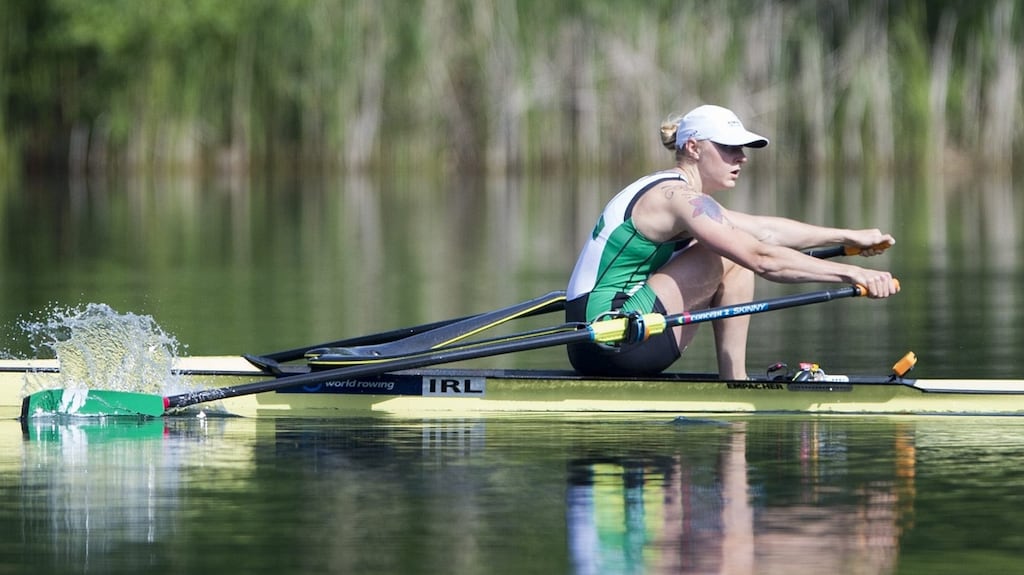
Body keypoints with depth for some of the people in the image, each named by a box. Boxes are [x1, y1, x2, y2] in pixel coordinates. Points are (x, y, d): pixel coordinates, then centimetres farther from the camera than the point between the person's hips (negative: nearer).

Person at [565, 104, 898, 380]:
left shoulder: (667, 193, 18)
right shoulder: (679, 198, -14)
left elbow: (764, 230, 24)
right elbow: (763, 259, -24)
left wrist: (848, 237, 25)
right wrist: (851, 274, -25)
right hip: (612, 342, -10)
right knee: (734, 258, -11)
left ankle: (735, 377, 9)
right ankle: (734, 380, -5)